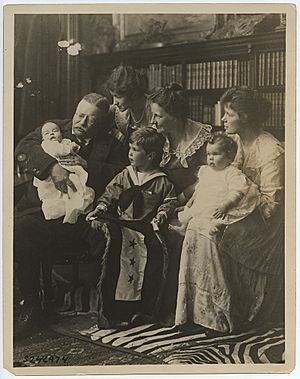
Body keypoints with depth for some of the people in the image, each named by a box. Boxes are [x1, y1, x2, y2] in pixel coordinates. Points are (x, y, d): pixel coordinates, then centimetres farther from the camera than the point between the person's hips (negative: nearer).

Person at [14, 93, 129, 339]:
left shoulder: (111, 145, 16)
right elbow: (25, 146, 0)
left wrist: (87, 166, -10)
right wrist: (52, 166, -17)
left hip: (85, 215, 0)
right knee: (21, 230, -30)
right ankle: (31, 308, -13)